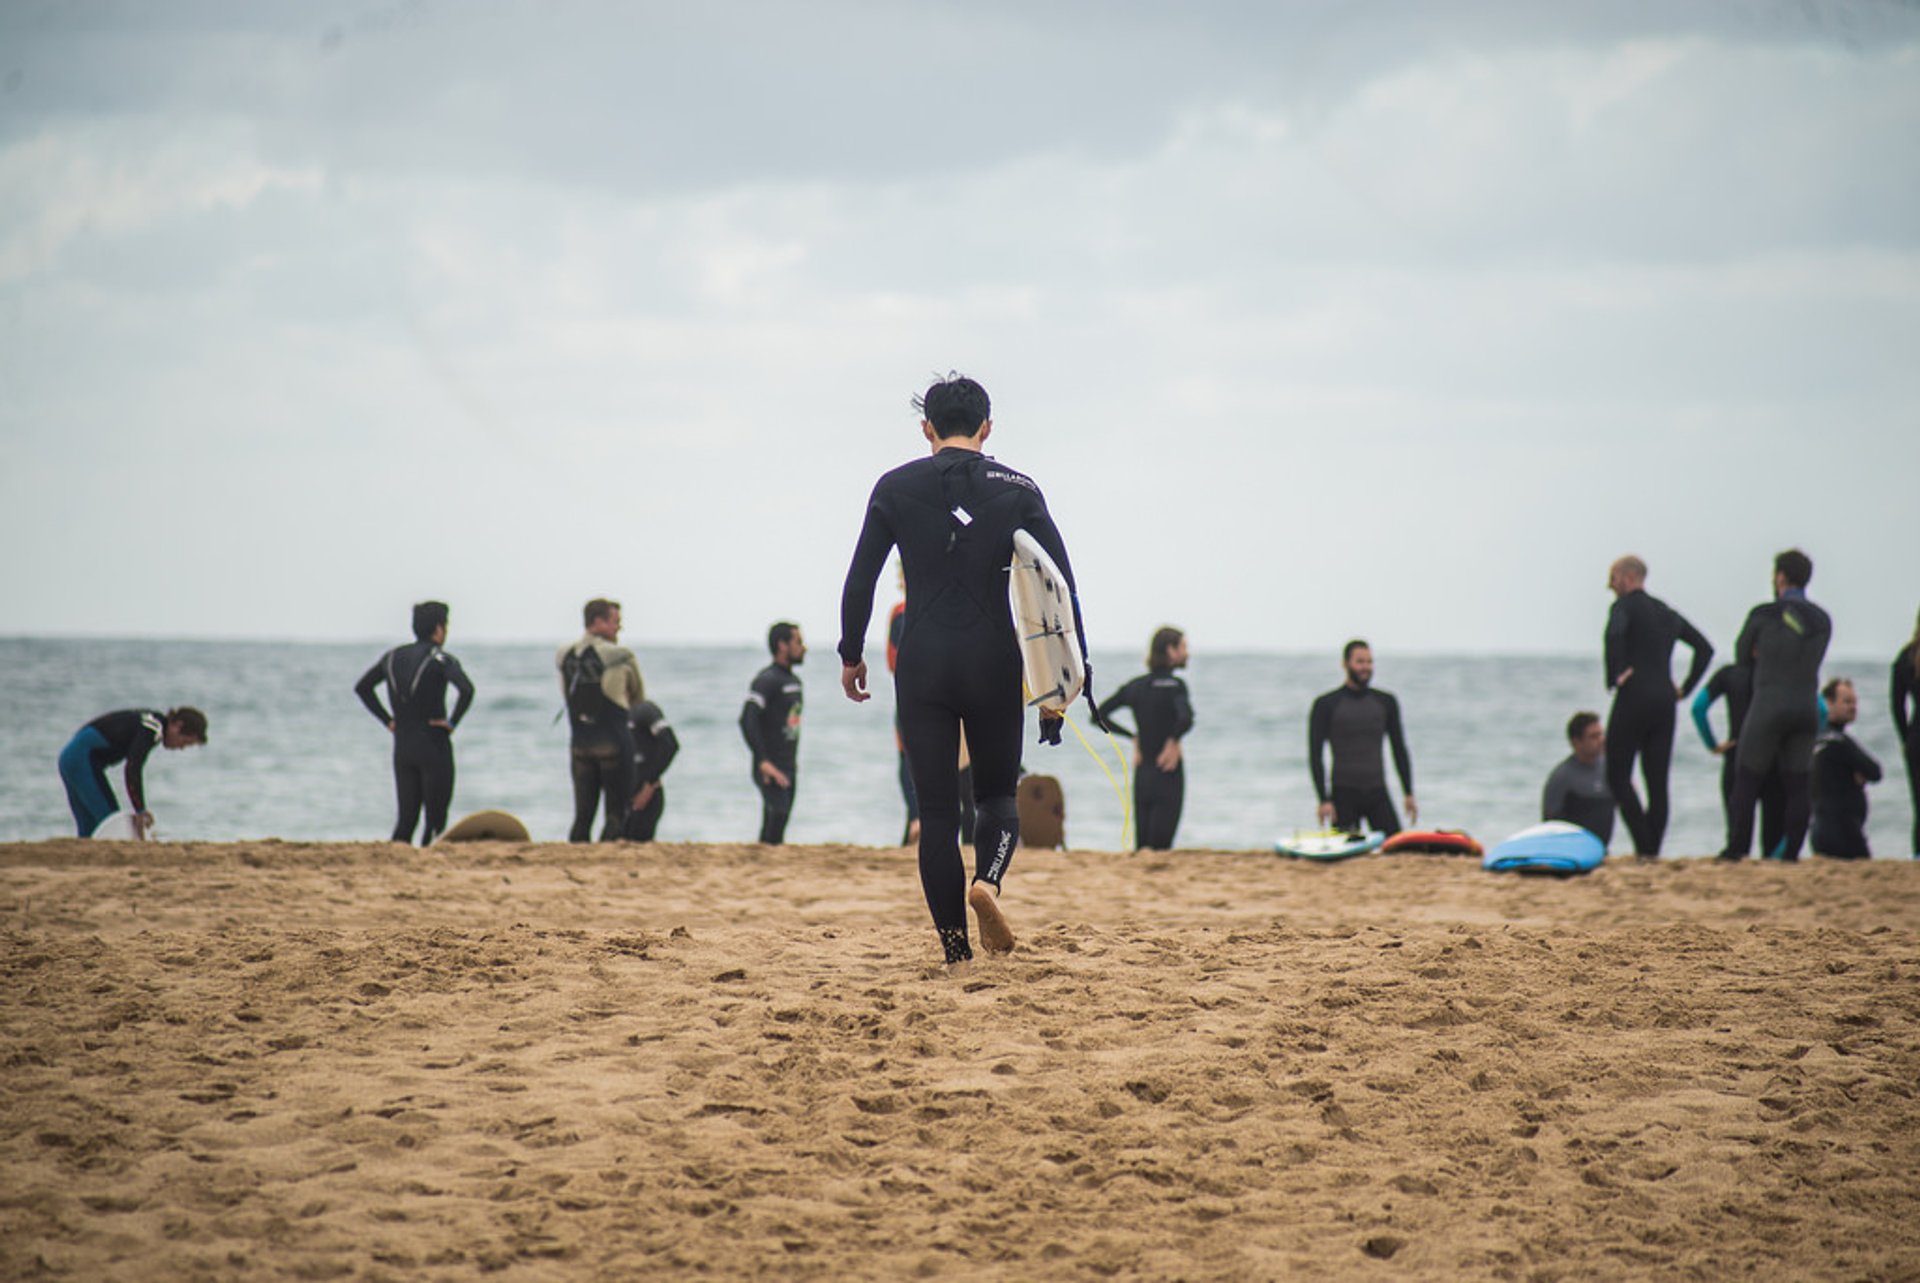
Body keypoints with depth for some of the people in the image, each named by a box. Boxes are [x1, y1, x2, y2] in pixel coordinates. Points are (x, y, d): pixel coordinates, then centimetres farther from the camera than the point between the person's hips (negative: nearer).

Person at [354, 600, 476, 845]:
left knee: (406, 816, 9)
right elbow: (466, 689, -26)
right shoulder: (440, 659, -10)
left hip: (402, 748, 5)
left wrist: (387, 720, 12)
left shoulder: (393, 657, 8)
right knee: (435, 819, 1)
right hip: (433, 747, -5)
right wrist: (452, 722, -13)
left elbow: (362, 687, 14)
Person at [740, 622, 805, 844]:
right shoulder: (766, 680, -13)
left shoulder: (794, 680, 15)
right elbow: (747, 721, -21)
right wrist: (763, 762, -27)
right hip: (771, 769, -9)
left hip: (788, 768, 9)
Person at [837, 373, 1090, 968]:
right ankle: (988, 879, -16)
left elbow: (860, 580, 0)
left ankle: (957, 952, 1)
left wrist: (851, 655, 12)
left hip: (922, 663, 0)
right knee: (997, 795, 15)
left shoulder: (896, 488, 1)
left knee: (937, 811, 5)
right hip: (993, 663, 0)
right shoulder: (1018, 490, 2)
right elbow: (1060, 584, -2)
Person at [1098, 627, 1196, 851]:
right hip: (1167, 774, -6)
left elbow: (1099, 715, 12)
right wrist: (1173, 741, -11)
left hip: (1141, 774, 6)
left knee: (1141, 845, 8)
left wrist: (1133, 737, 12)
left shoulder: (1135, 685, 9)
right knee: (1160, 847, -8)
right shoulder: (1174, 685, -11)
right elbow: (1185, 718, -29)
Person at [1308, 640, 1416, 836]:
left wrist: (1409, 794, 8)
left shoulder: (1386, 702, 10)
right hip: (1344, 796, -3)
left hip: (1378, 794, 3)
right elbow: (1315, 756, -4)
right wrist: (1324, 800, -12)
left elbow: (1399, 750, 15)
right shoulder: (1325, 705, -1)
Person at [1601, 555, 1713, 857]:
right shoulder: (1667, 612, 18)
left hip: (1634, 697, -7)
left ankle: (1643, 847, -12)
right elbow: (1705, 648, 21)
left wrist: (1616, 675, -17)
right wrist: (1685, 688, 17)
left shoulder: (1625, 605, -4)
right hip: (1664, 702, 7)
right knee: (1657, 781, 7)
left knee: (1618, 775, -1)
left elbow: (1614, 633, -27)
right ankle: (1653, 850, 4)